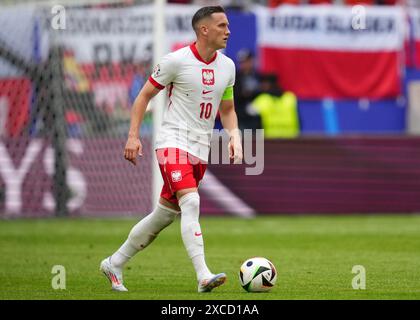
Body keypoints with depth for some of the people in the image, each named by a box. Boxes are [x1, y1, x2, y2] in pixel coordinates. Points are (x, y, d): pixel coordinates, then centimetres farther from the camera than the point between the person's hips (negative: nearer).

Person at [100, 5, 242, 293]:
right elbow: (145, 96, -1)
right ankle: (204, 277, -32)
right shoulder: (177, 61, -9)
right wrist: (133, 136, -9)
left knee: (165, 214, 10)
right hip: (173, 142, -7)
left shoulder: (227, 66, 8)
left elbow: (227, 110, 19)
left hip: (201, 150, 7)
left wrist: (235, 137, 1)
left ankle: (115, 264, 25)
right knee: (191, 203, -25)